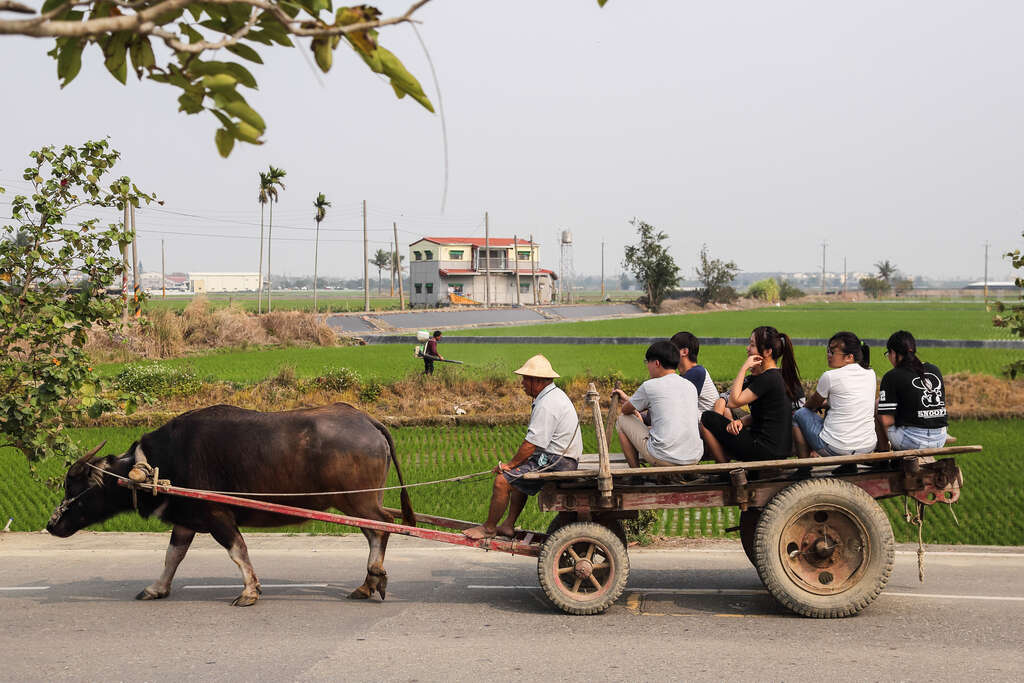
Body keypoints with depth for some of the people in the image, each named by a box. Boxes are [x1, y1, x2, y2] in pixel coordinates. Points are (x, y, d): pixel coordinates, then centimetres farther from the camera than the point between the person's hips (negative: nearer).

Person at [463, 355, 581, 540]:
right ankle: (508, 525, 26)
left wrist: (510, 464, -9)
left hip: (554, 464, -11)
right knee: (518, 474, 27)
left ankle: (489, 528, 4)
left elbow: (532, 444, -21)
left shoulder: (547, 405, -20)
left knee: (502, 480, -10)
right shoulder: (554, 394, 14)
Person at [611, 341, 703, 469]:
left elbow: (625, 410, 12)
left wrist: (636, 413, 37)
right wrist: (628, 399, 40)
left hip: (664, 458, -6)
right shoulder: (690, 386, 13)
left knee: (622, 420, 14)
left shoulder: (649, 386, -4)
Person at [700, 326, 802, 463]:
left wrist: (744, 368, -16)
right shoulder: (779, 375, 13)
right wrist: (741, 422, -3)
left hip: (767, 450, -10)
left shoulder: (768, 378, -18)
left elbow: (733, 402, -18)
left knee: (707, 419, -3)